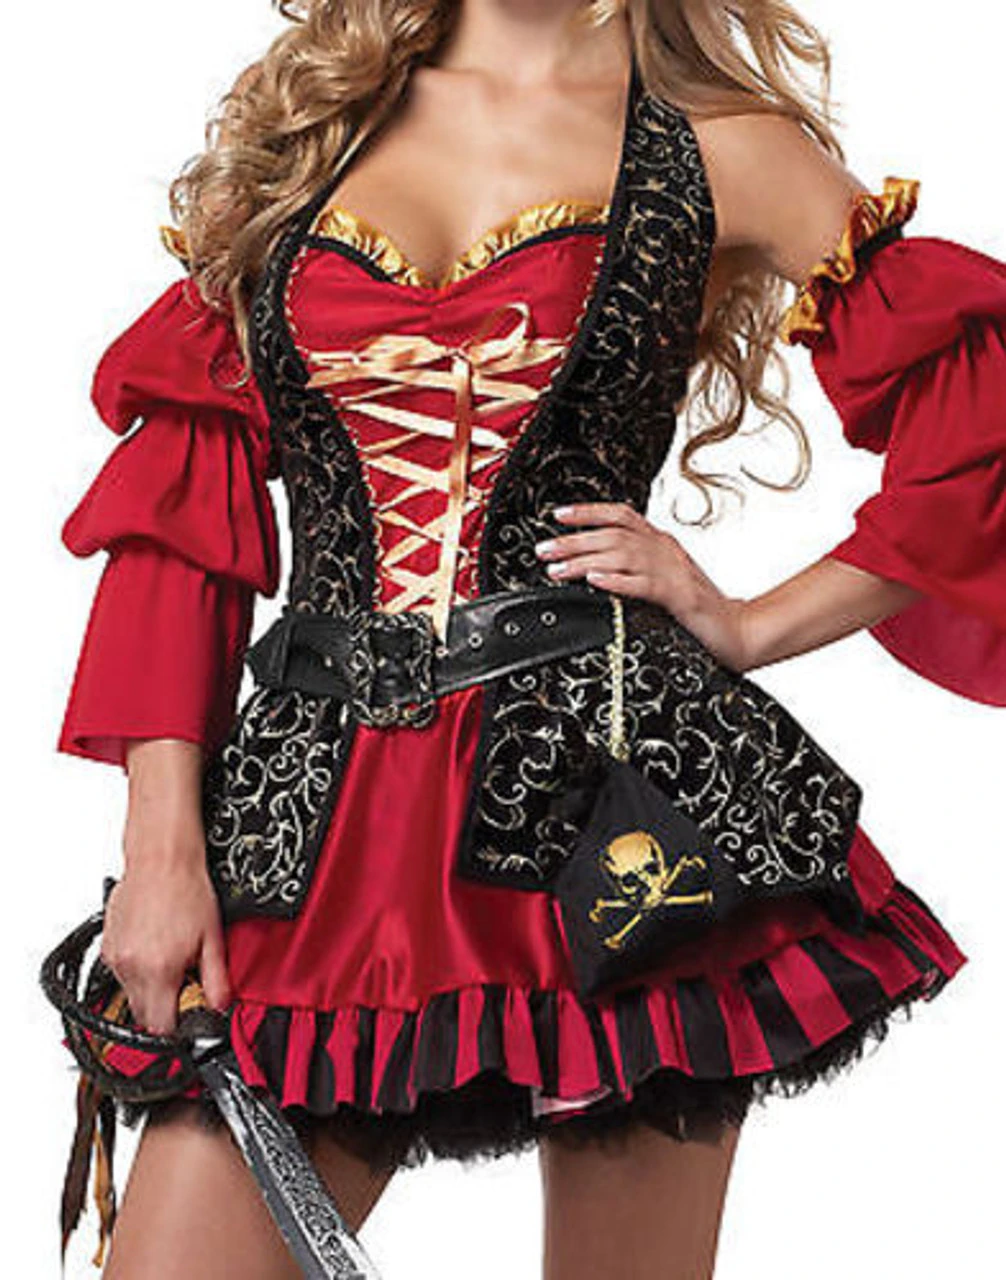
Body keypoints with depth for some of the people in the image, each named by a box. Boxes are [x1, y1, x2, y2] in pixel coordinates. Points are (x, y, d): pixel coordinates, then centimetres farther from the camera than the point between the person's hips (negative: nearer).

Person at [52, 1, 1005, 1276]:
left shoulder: (720, 147, 7)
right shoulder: (303, 121, 14)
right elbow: (185, 498, 8)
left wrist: (756, 625, 0)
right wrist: (162, 845, -1)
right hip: (321, 808, 2)